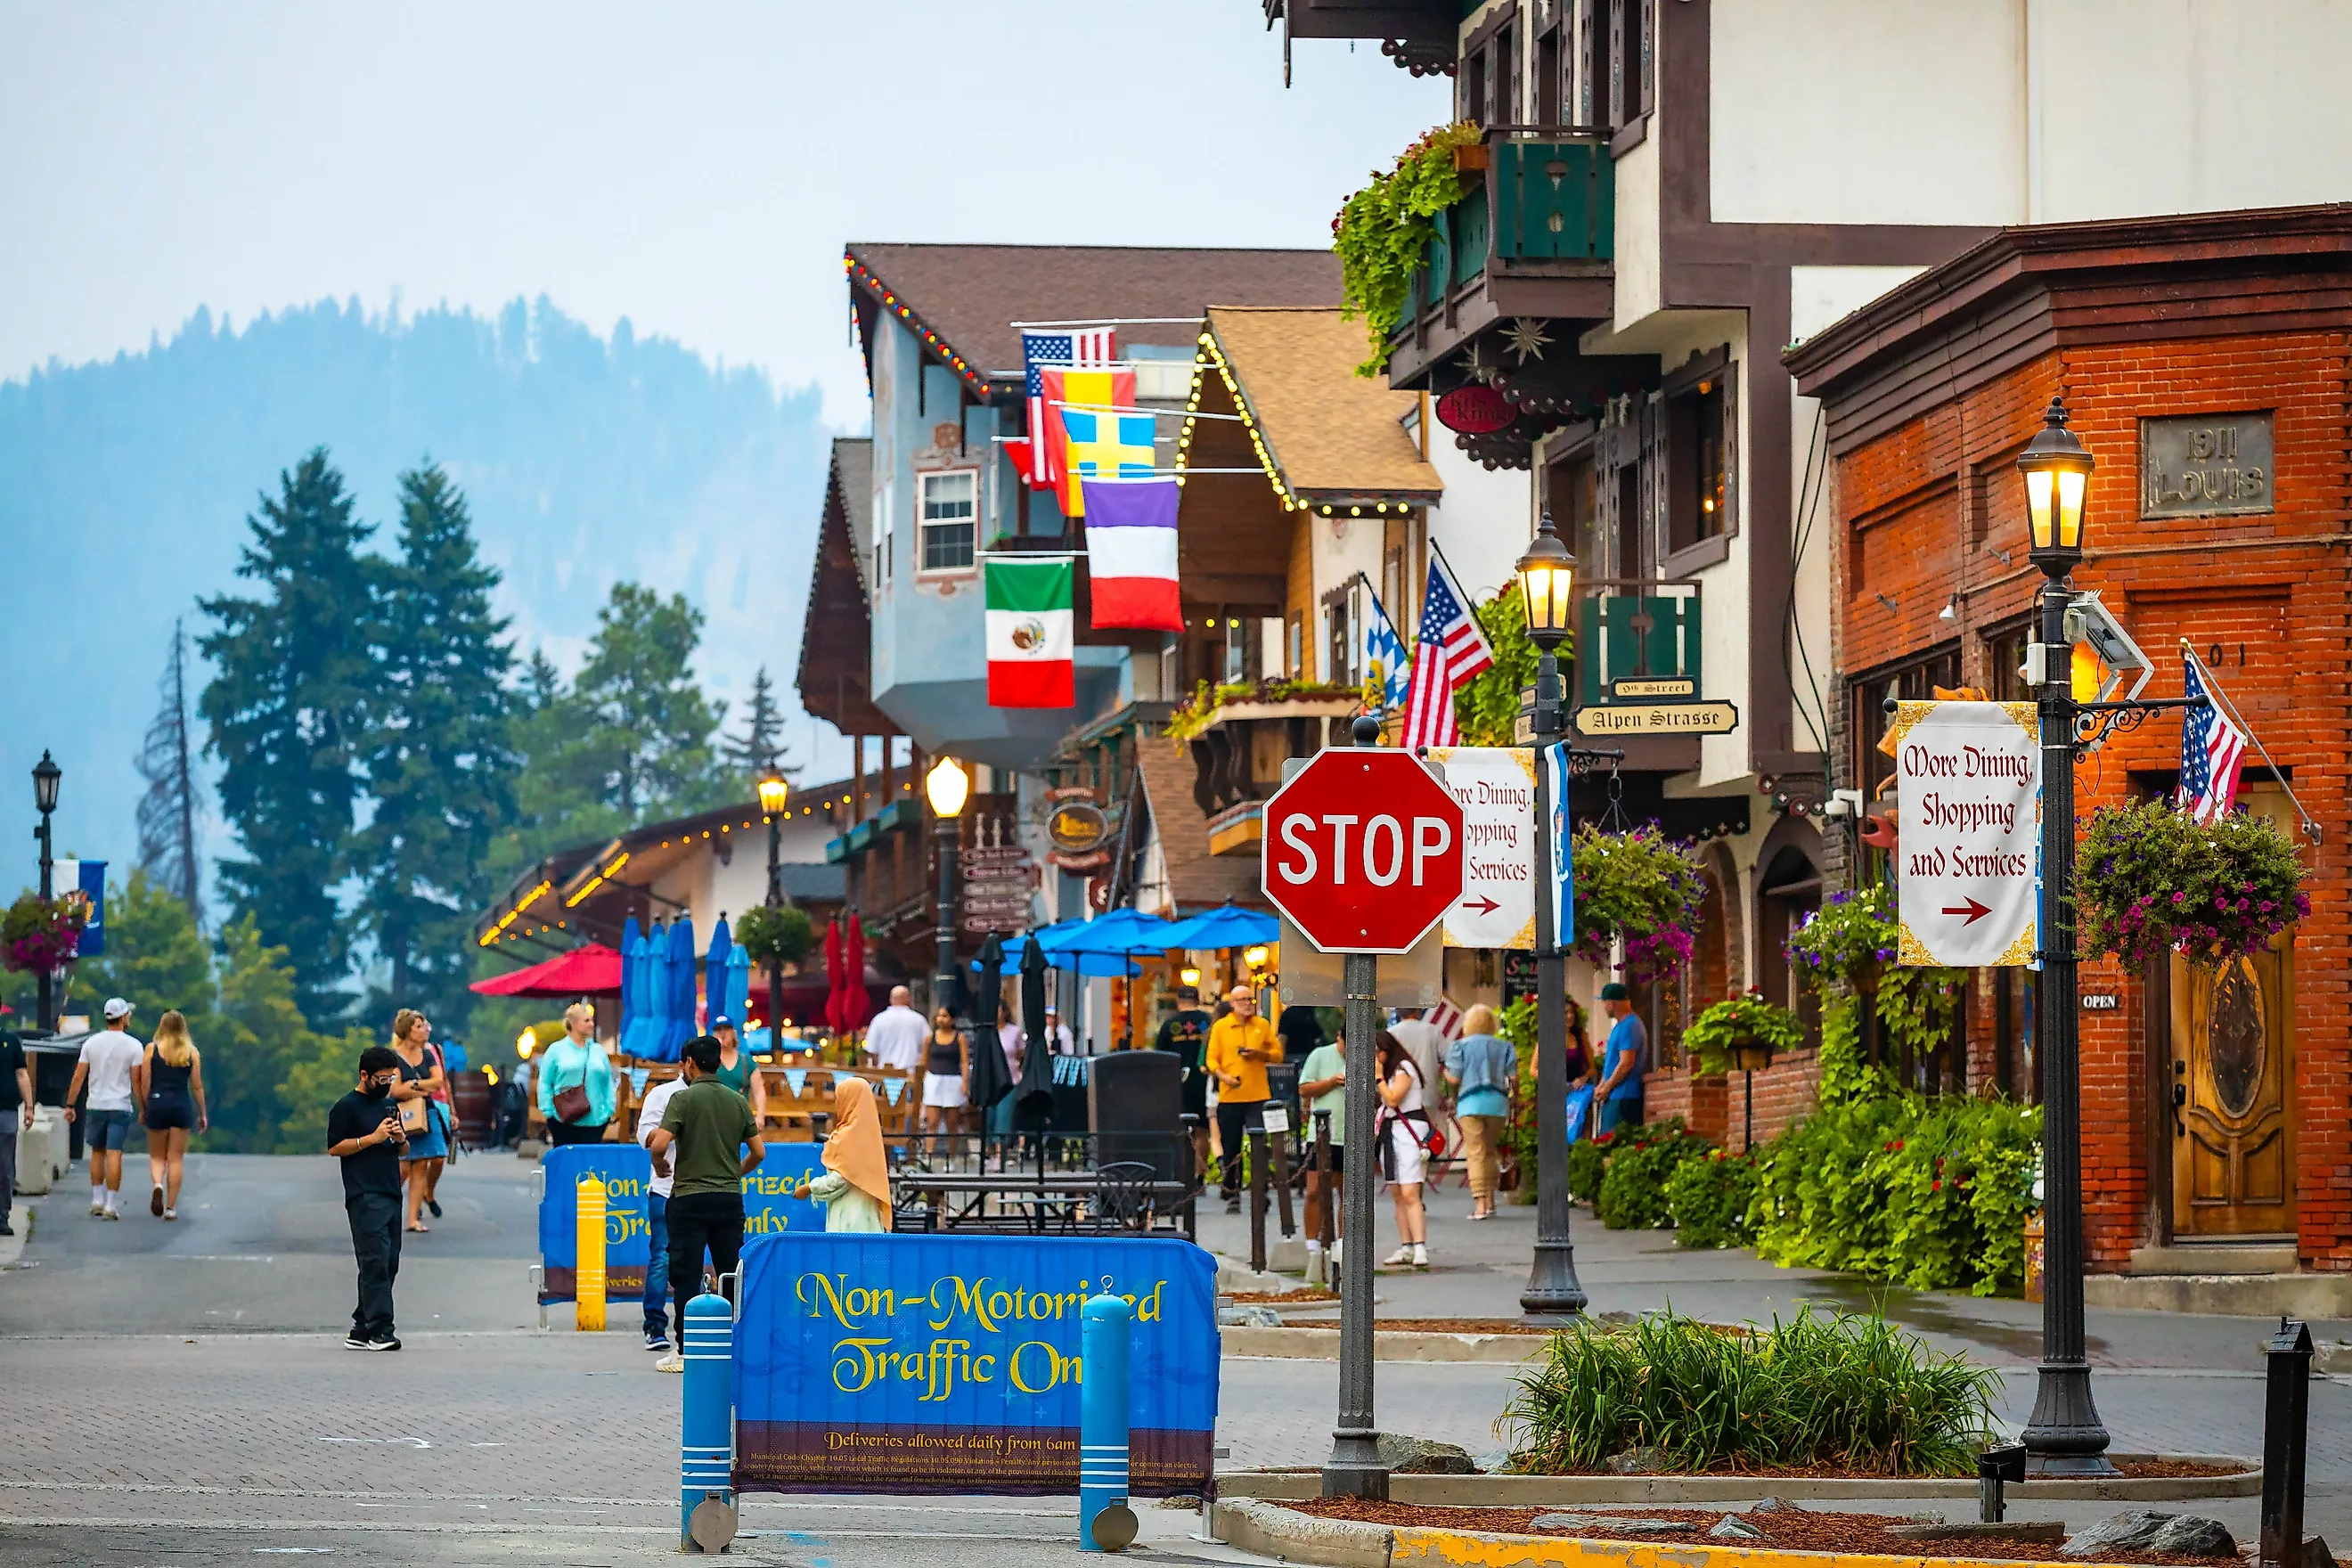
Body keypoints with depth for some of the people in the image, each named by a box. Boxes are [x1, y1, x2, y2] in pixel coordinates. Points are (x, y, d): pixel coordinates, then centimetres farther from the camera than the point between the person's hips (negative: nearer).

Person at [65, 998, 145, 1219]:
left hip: (96, 1104, 3)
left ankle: (97, 1201, 17)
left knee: (97, 1152, 16)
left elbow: (78, 1077, 2)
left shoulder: (91, 1043, 3)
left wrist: (70, 1105, 8)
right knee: (114, 1155, -4)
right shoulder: (134, 1045, -6)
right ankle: (111, 1206, -7)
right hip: (120, 1106, -3)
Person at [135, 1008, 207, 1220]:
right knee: (176, 1158, 6)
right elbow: (197, 1086, 3)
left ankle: (157, 1184, -19)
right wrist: (202, 1114, 12)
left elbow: (144, 1084, -2)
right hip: (183, 1105, 1)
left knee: (157, 1156, 12)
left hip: (157, 1104, -1)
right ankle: (171, 1207, 4)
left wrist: (143, 1110, 9)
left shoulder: (152, 1049, -1)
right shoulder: (191, 1051, 2)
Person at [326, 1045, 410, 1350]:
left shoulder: (389, 1105, 21)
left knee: (389, 1264, 5)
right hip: (364, 1196, -8)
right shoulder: (346, 1107, -2)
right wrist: (372, 1138, -15)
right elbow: (334, 1147, -9)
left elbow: (404, 1150, 27)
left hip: (391, 1194, 8)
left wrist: (400, 1139, 4)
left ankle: (361, 1331, 9)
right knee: (376, 1260, -15)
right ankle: (379, 1329, -18)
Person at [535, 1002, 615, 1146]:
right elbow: (545, 1083, 2)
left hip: (594, 1121, 2)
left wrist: (609, 1110, 4)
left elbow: (608, 1082, 14)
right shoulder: (556, 1050, 4)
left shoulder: (598, 1051, 13)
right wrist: (548, 1111, -5)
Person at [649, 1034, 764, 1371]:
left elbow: (659, 1145, -17)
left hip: (690, 1198, -4)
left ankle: (685, 1352, -1)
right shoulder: (738, 1102, 7)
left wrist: (660, 1164, 4)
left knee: (686, 1278, -1)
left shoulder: (683, 1099, -7)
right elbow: (759, 1153, 10)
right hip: (730, 1198, 4)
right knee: (732, 1277, 9)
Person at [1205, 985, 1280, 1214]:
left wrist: (1259, 1054, -8)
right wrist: (1222, 1075, -16)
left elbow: (1277, 1054, 11)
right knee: (1230, 1149, 3)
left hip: (1258, 1096, 0)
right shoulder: (1220, 1027, 5)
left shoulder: (1263, 1026, 10)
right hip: (1229, 1096, 0)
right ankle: (1232, 1196, 12)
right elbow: (1212, 1059, 3)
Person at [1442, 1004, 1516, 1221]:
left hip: (1470, 1104, -3)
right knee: (1490, 1152, 17)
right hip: (1497, 1102, 3)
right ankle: (1490, 1201, 17)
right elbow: (1514, 1078, 2)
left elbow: (1454, 1080, -4)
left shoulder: (1460, 1046, 1)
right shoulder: (1505, 1047, 8)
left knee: (1476, 1154, -4)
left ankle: (1480, 1203, -13)